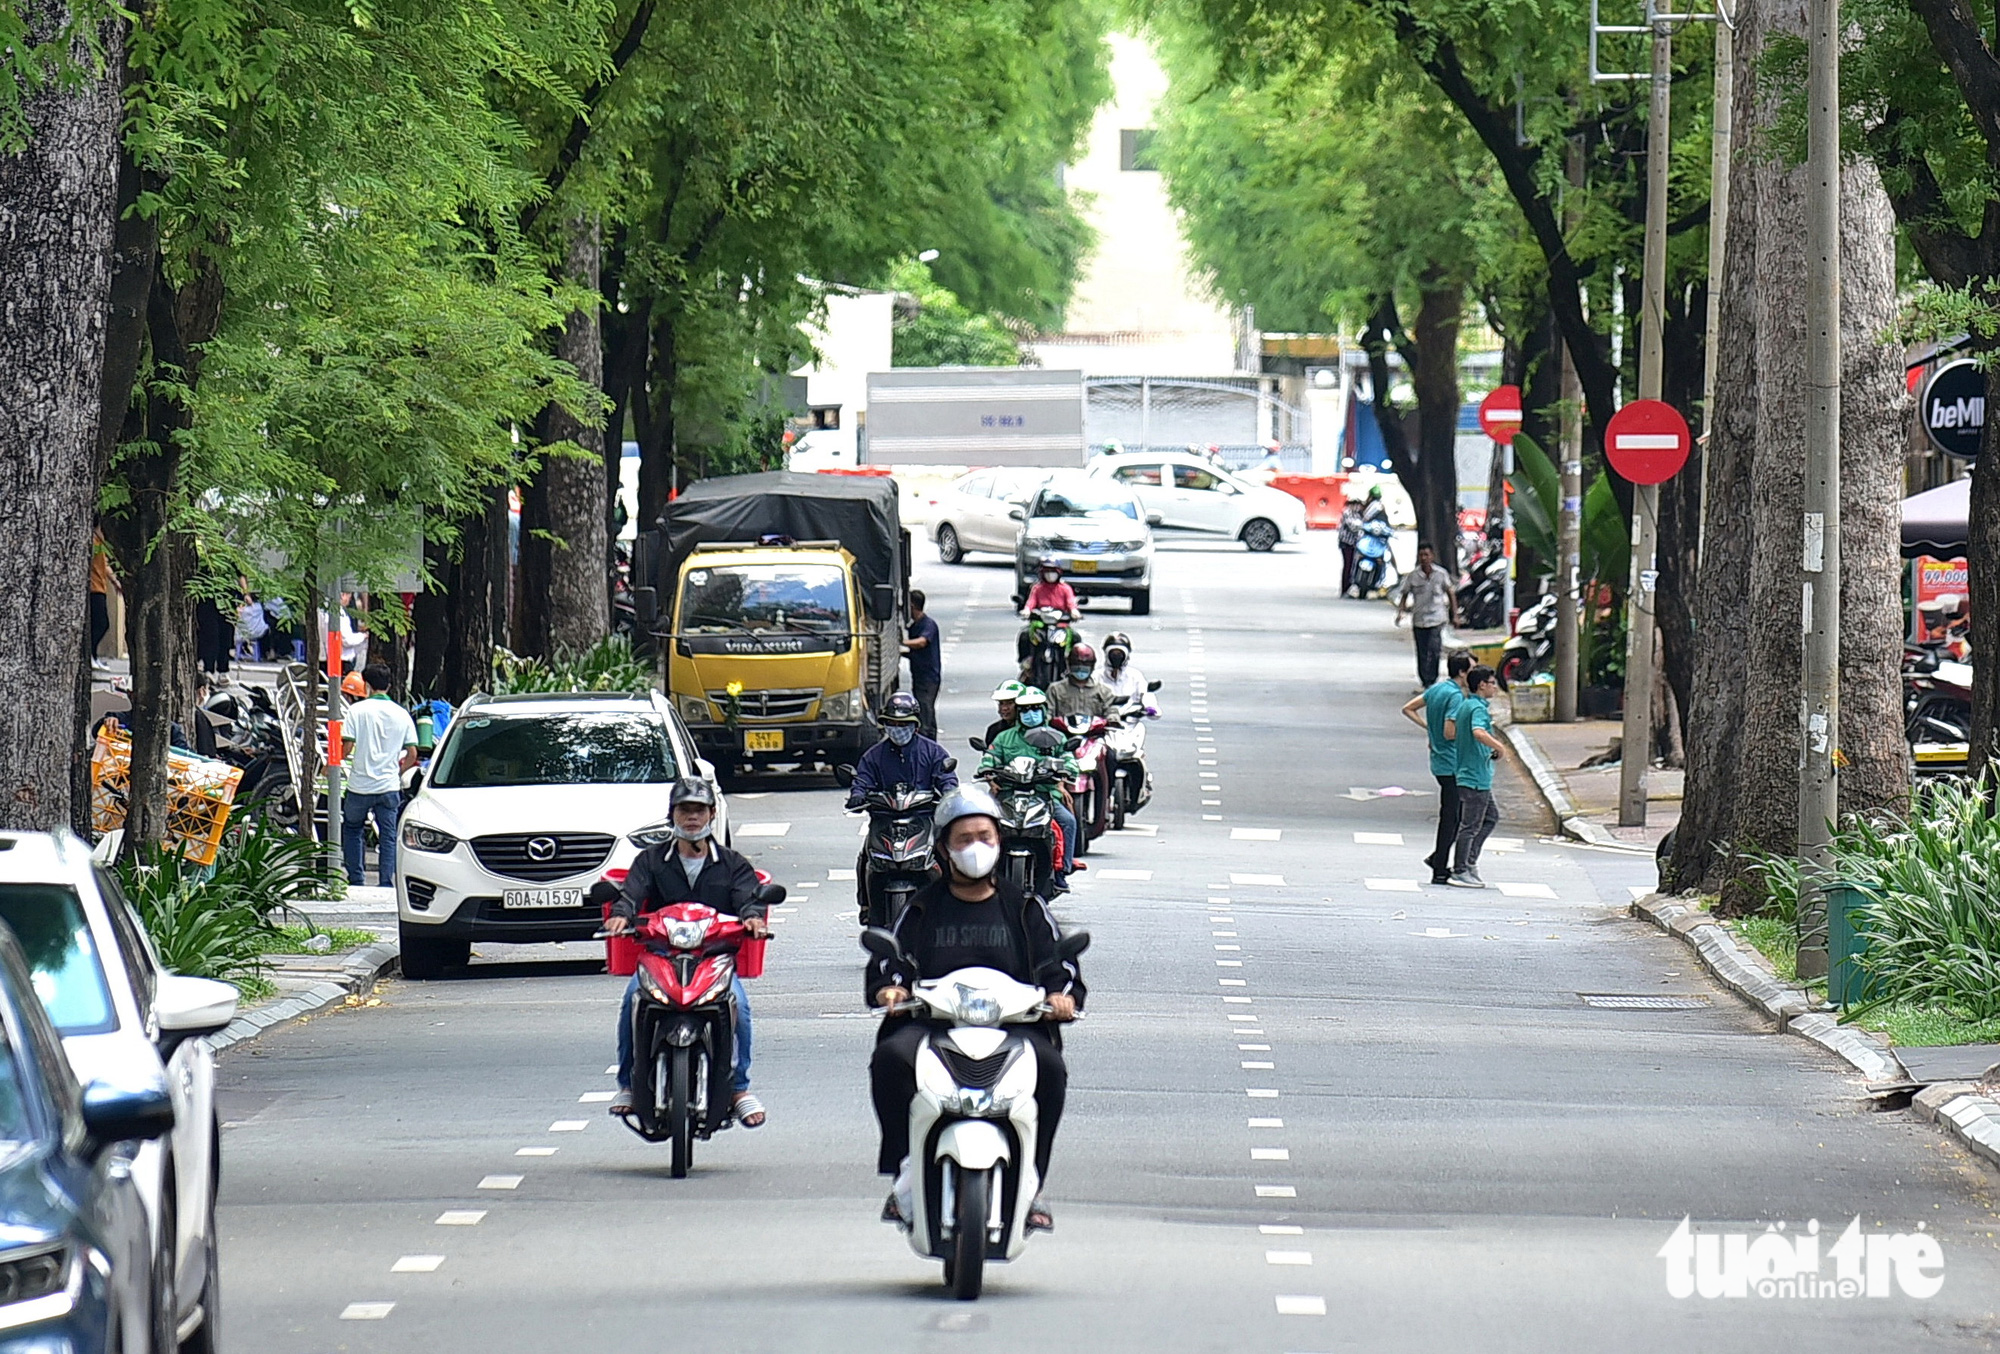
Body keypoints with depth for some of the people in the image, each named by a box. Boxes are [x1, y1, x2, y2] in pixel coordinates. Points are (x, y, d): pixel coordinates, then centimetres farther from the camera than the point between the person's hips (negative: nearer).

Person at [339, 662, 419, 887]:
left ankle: (355, 879, 12)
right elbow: (412, 754, 4)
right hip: (389, 786, 2)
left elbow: (347, 747, -11)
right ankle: (386, 883, -1)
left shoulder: (357, 710, -6)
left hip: (360, 785, -2)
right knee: (388, 836, 7)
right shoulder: (402, 714, 4)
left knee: (351, 828, 17)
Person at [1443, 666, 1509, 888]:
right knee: (1470, 825, -1)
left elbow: (1449, 732, 9)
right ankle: (1460, 872, 5)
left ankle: (1470, 860, 19)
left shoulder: (1463, 705, 10)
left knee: (1491, 817, 20)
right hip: (1475, 776, -10)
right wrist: (1500, 747, -23)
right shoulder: (1478, 708, -18)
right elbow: (1479, 732, -37)